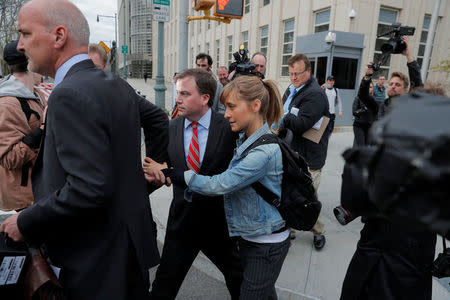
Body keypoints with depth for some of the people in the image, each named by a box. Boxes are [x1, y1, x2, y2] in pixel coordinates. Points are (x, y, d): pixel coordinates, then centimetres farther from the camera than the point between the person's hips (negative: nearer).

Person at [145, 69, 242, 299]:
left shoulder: (228, 127, -13)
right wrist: (155, 174, -20)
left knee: (237, 276, 22)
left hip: (220, 220, -1)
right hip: (182, 218, 2)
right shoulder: (171, 128, -3)